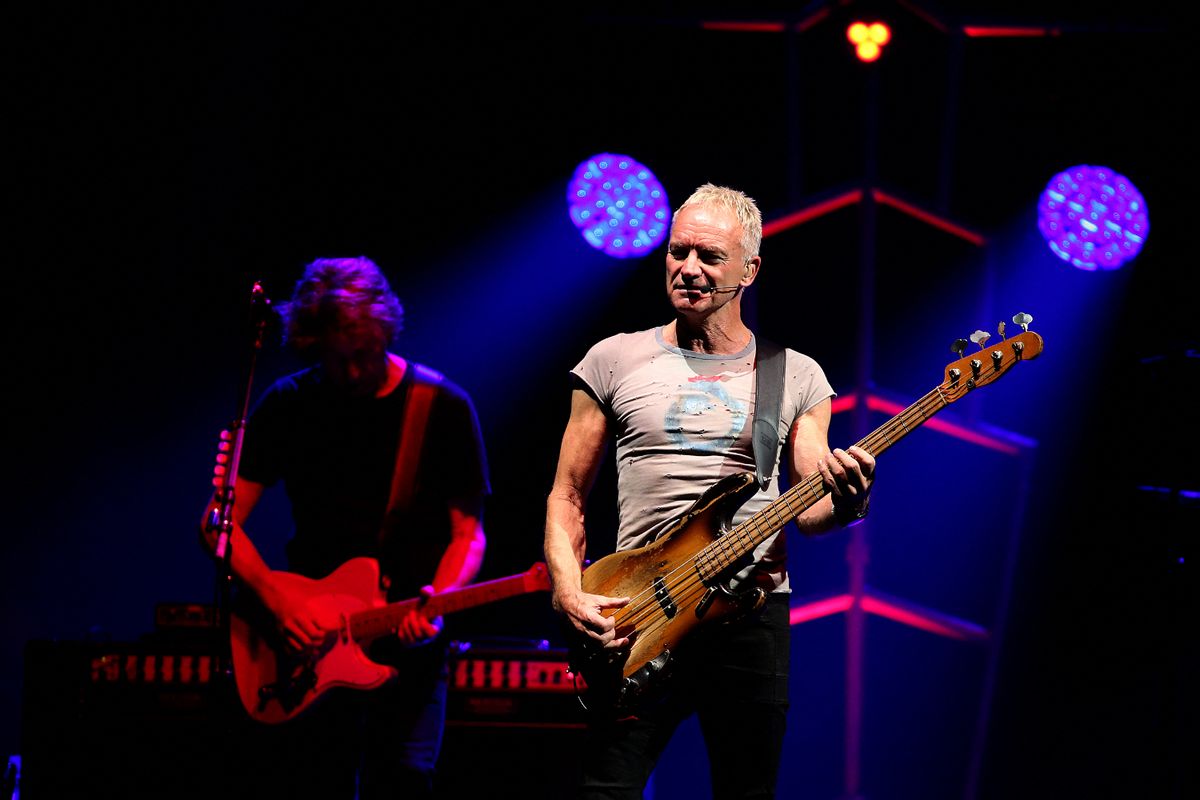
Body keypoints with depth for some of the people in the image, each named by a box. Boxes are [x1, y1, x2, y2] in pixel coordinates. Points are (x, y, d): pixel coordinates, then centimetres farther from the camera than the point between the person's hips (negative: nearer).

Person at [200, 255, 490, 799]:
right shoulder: (288, 405, 4)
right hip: (306, 640, 1)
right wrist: (277, 598, -12)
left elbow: (468, 534, 3)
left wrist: (437, 601, -17)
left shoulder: (441, 406, 1)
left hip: (407, 647, -1)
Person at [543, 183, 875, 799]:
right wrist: (570, 594, -8)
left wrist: (843, 501, -19)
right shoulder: (615, 362, 7)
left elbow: (810, 511, 5)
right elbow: (568, 495, 8)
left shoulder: (797, 376, 9)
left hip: (752, 611, 1)